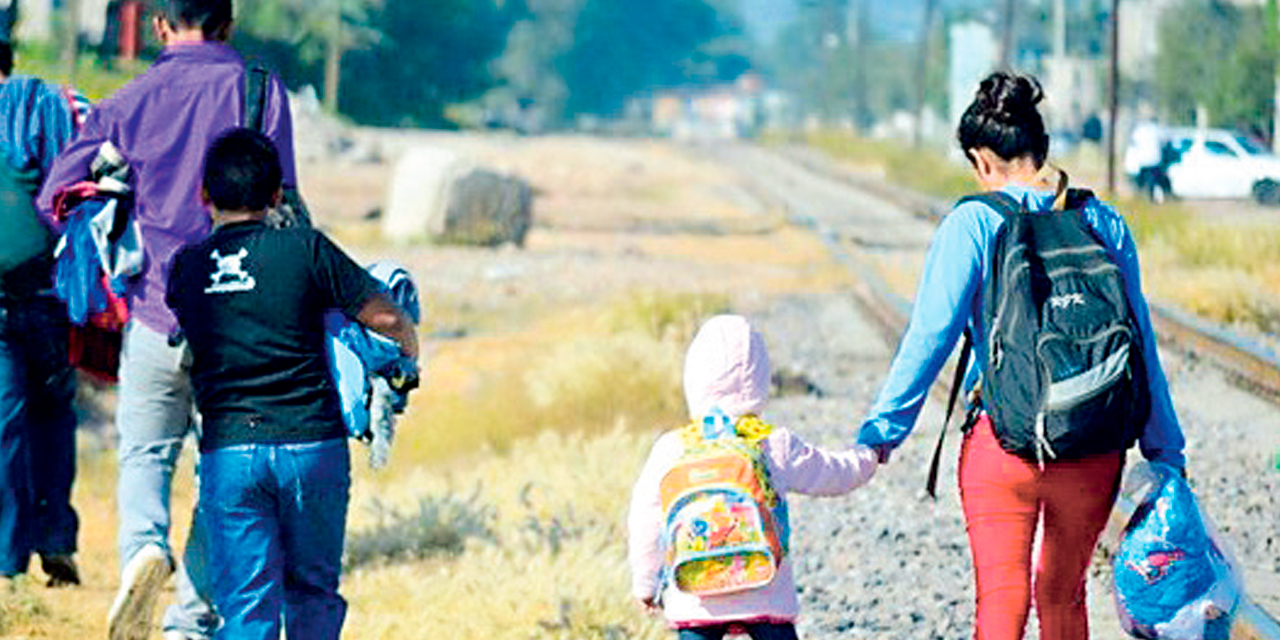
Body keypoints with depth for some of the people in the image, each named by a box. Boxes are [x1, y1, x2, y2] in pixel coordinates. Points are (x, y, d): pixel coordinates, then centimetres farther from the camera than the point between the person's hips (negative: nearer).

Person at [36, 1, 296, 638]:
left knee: (145, 453, 13)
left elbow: (56, 196, 2)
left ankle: (143, 546, -18)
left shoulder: (128, 102, 4)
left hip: (155, 313, 1)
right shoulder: (260, 90, 0)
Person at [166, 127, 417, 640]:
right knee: (313, 592, 16)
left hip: (228, 450, 1)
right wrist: (409, 349, 22)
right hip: (312, 443, -1)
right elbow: (386, 317, 0)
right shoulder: (306, 250, -3)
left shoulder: (185, 268, 6)